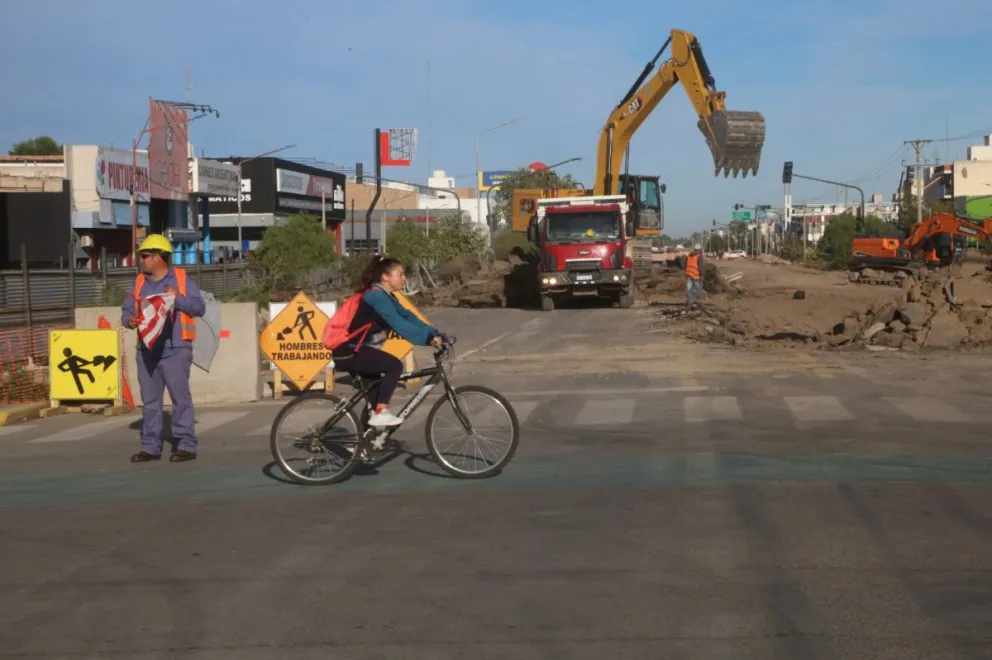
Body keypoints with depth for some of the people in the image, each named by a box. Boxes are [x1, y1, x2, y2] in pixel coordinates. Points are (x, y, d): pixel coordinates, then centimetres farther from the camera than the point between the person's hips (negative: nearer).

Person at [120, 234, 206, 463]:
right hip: (146, 350, 5)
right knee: (150, 399, 8)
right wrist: (129, 320, -8)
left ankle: (186, 445, 0)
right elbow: (126, 309, 13)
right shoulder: (139, 282, 15)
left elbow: (200, 307, -2)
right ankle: (151, 447, 14)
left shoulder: (181, 279, 2)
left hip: (175, 350, -5)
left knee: (180, 397, -5)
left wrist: (178, 298, -15)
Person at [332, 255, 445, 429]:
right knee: (394, 365, -18)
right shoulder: (376, 295, -19)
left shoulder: (385, 296, 12)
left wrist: (435, 333, -7)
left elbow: (408, 317, 5)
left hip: (355, 351, 11)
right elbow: (398, 323, -30)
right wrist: (428, 338, -35)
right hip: (349, 352, -11)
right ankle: (380, 413, -14)